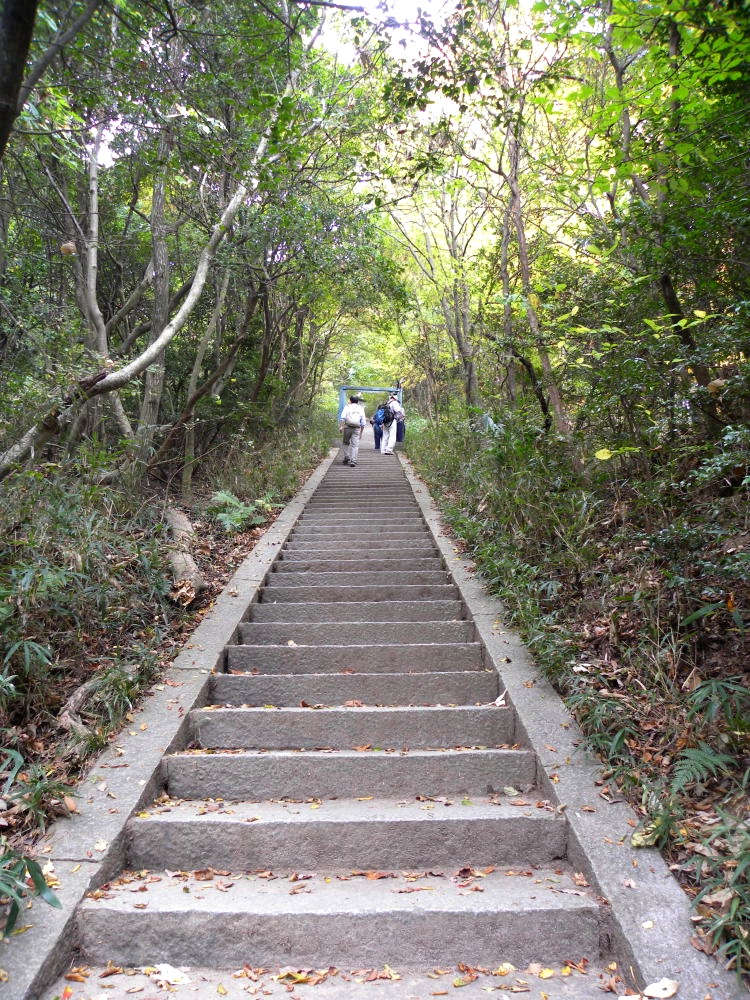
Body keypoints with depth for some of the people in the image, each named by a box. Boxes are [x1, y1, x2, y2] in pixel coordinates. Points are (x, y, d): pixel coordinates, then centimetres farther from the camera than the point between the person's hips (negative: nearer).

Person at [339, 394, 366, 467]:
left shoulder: (347, 407, 10)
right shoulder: (361, 408, 16)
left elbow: (342, 417, -7)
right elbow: (363, 422, 13)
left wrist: (340, 426, -11)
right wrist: (361, 432, 18)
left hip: (347, 427, -1)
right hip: (357, 428, 1)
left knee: (346, 443, 17)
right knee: (355, 445, -1)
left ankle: (346, 457, 10)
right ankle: (353, 461, -10)